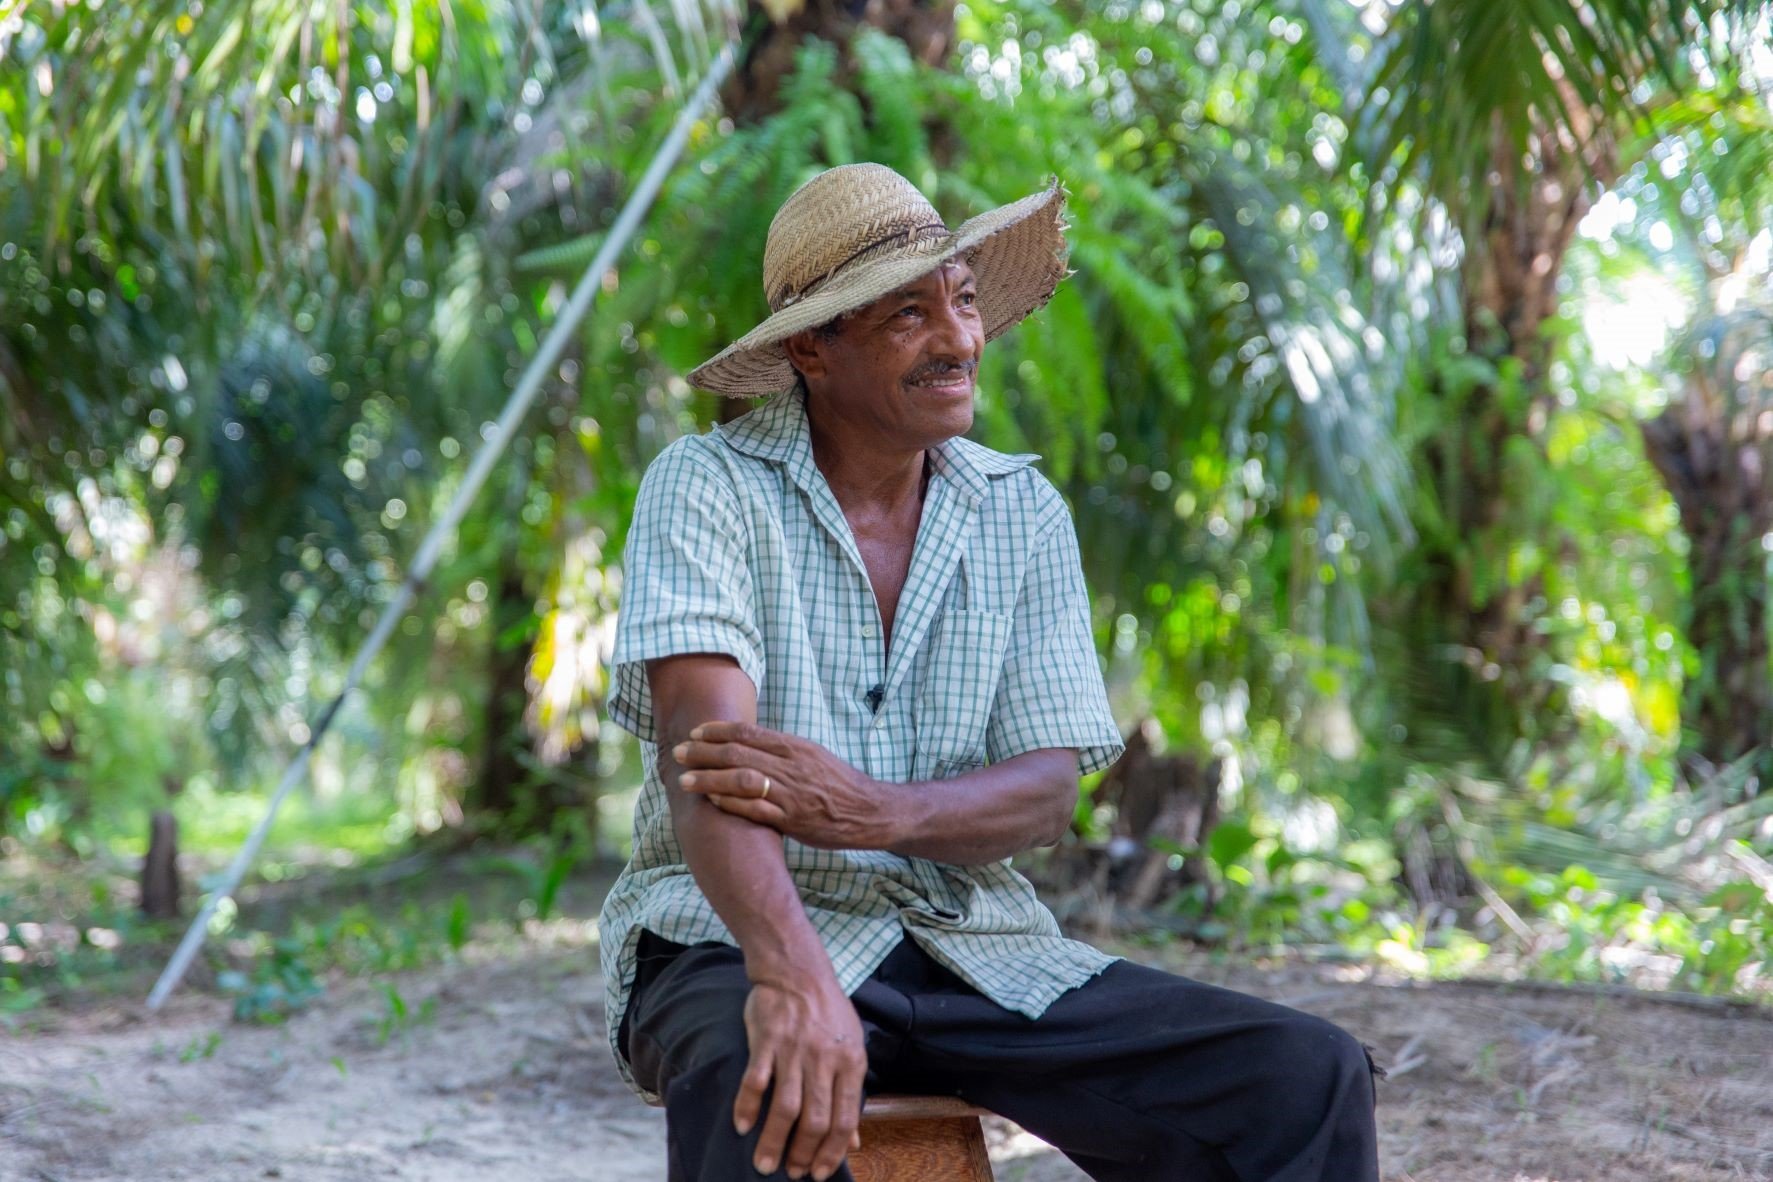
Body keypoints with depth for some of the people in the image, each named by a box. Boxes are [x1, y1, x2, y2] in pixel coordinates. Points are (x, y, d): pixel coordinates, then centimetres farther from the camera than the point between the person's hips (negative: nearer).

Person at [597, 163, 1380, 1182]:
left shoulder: (1025, 515, 9)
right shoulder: (709, 487, -5)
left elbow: (1051, 791, 1)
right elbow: (703, 741, -20)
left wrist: (871, 811, -21)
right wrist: (793, 973, -38)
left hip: (975, 952, 5)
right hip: (736, 941, -4)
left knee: (1311, 1082, -14)